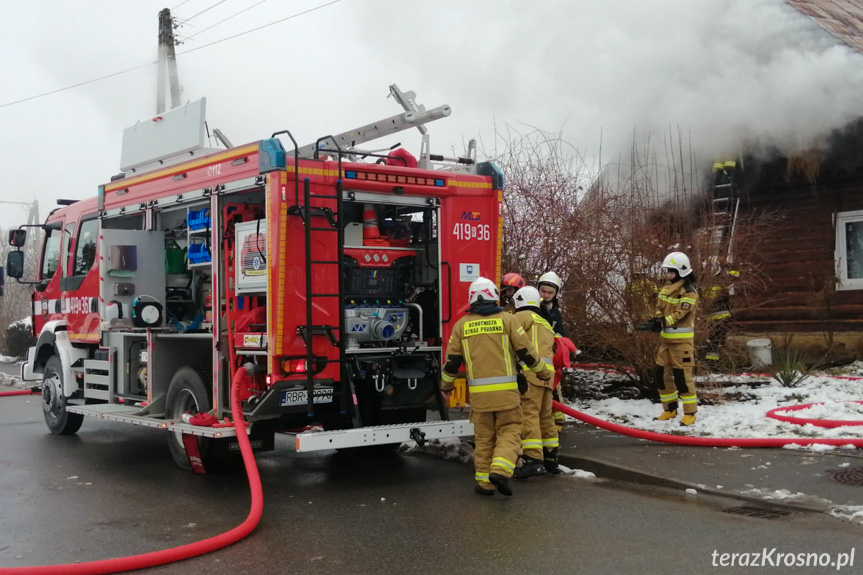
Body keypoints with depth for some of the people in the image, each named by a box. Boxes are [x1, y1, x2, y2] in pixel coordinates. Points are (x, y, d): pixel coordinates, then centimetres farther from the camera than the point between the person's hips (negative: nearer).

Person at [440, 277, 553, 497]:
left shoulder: (461, 325, 6)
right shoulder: (507, 319, 0)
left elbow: (452, 361, 8)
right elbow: (526, 352, 1)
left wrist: (446, 386, 24)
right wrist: (543, 372, 17)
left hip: (478, 392, 2)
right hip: (506, 390, -2)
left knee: (484, 437, 12)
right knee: (509, 431, 7)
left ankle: (484, 482, 12)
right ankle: (500, 470, -13)